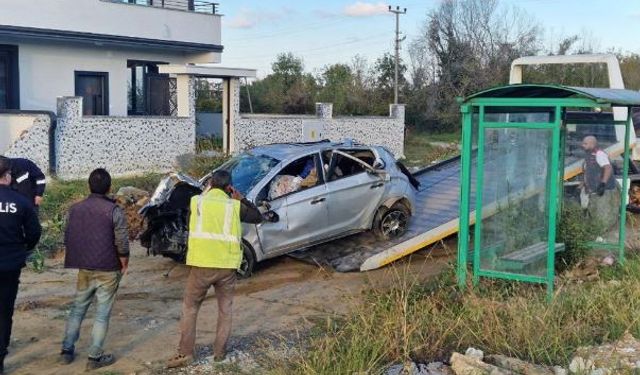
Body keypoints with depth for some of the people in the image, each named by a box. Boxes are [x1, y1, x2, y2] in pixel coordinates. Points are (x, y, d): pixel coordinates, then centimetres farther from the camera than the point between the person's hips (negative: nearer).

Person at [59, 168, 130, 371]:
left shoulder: (75, 209, 2)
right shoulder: (114, 211, -13)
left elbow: (67, 239, 8)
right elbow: (122, 244, -15)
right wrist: (124, 265, 1)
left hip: (84, 269, 5)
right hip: (108, 270, -4)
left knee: (77, 309, 18)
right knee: (102, 314, 4)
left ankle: (67, 351, 22)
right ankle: (95, 357, 7)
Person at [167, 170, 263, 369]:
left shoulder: (197, 201, 2)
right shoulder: (234, 205, 2)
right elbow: (258, 217, 16)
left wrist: (207, 190, 26)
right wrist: (241, 199, 20)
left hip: (201, 264, 0)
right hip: (227, 265, 1)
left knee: (190, 308, 12)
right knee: (225, 310, 16)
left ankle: (185, 353, 8)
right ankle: (220, 352, 19)